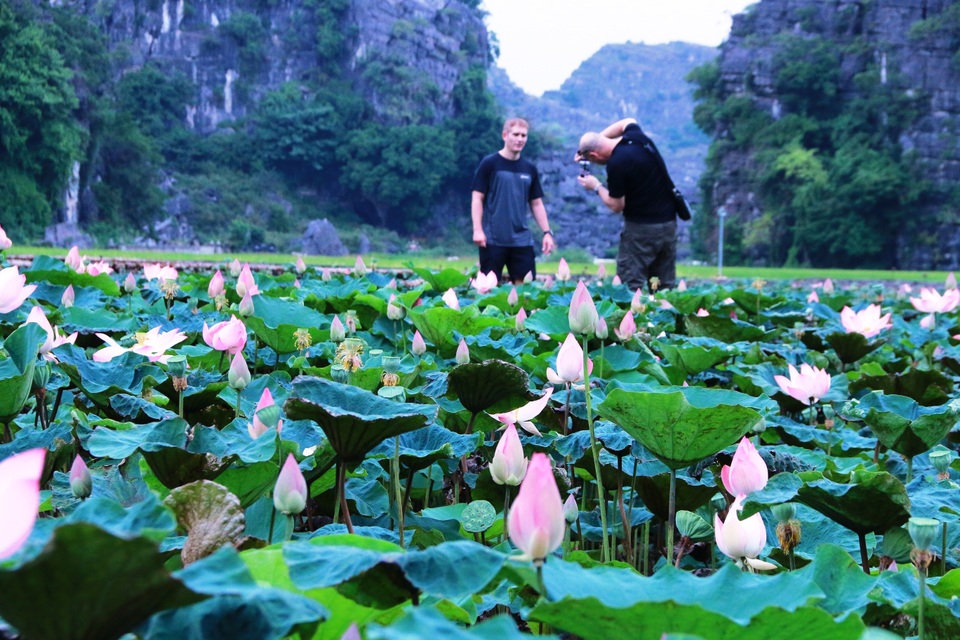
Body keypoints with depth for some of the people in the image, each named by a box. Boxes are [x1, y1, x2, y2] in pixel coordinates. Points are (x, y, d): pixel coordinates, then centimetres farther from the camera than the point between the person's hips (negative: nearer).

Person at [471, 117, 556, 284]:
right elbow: (477, 198, -4)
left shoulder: (529, 169, 11)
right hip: (493, 239, -4)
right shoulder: (489, 164, -2)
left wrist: (547, 232, 7)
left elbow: (536, 203, 16)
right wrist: (477, 230, -14)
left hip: (522, 240, 4)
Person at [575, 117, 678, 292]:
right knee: (665, 287, 10)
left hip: (641, 227, -8)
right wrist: (590, 142, 22)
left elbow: (616, 206, -11)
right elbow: (628, 121, 27)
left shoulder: (616, 163, -20)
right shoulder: (637, 136, 1)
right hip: (669, 222, 8)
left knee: (630, 286, -3)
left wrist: (596, 186, 6)